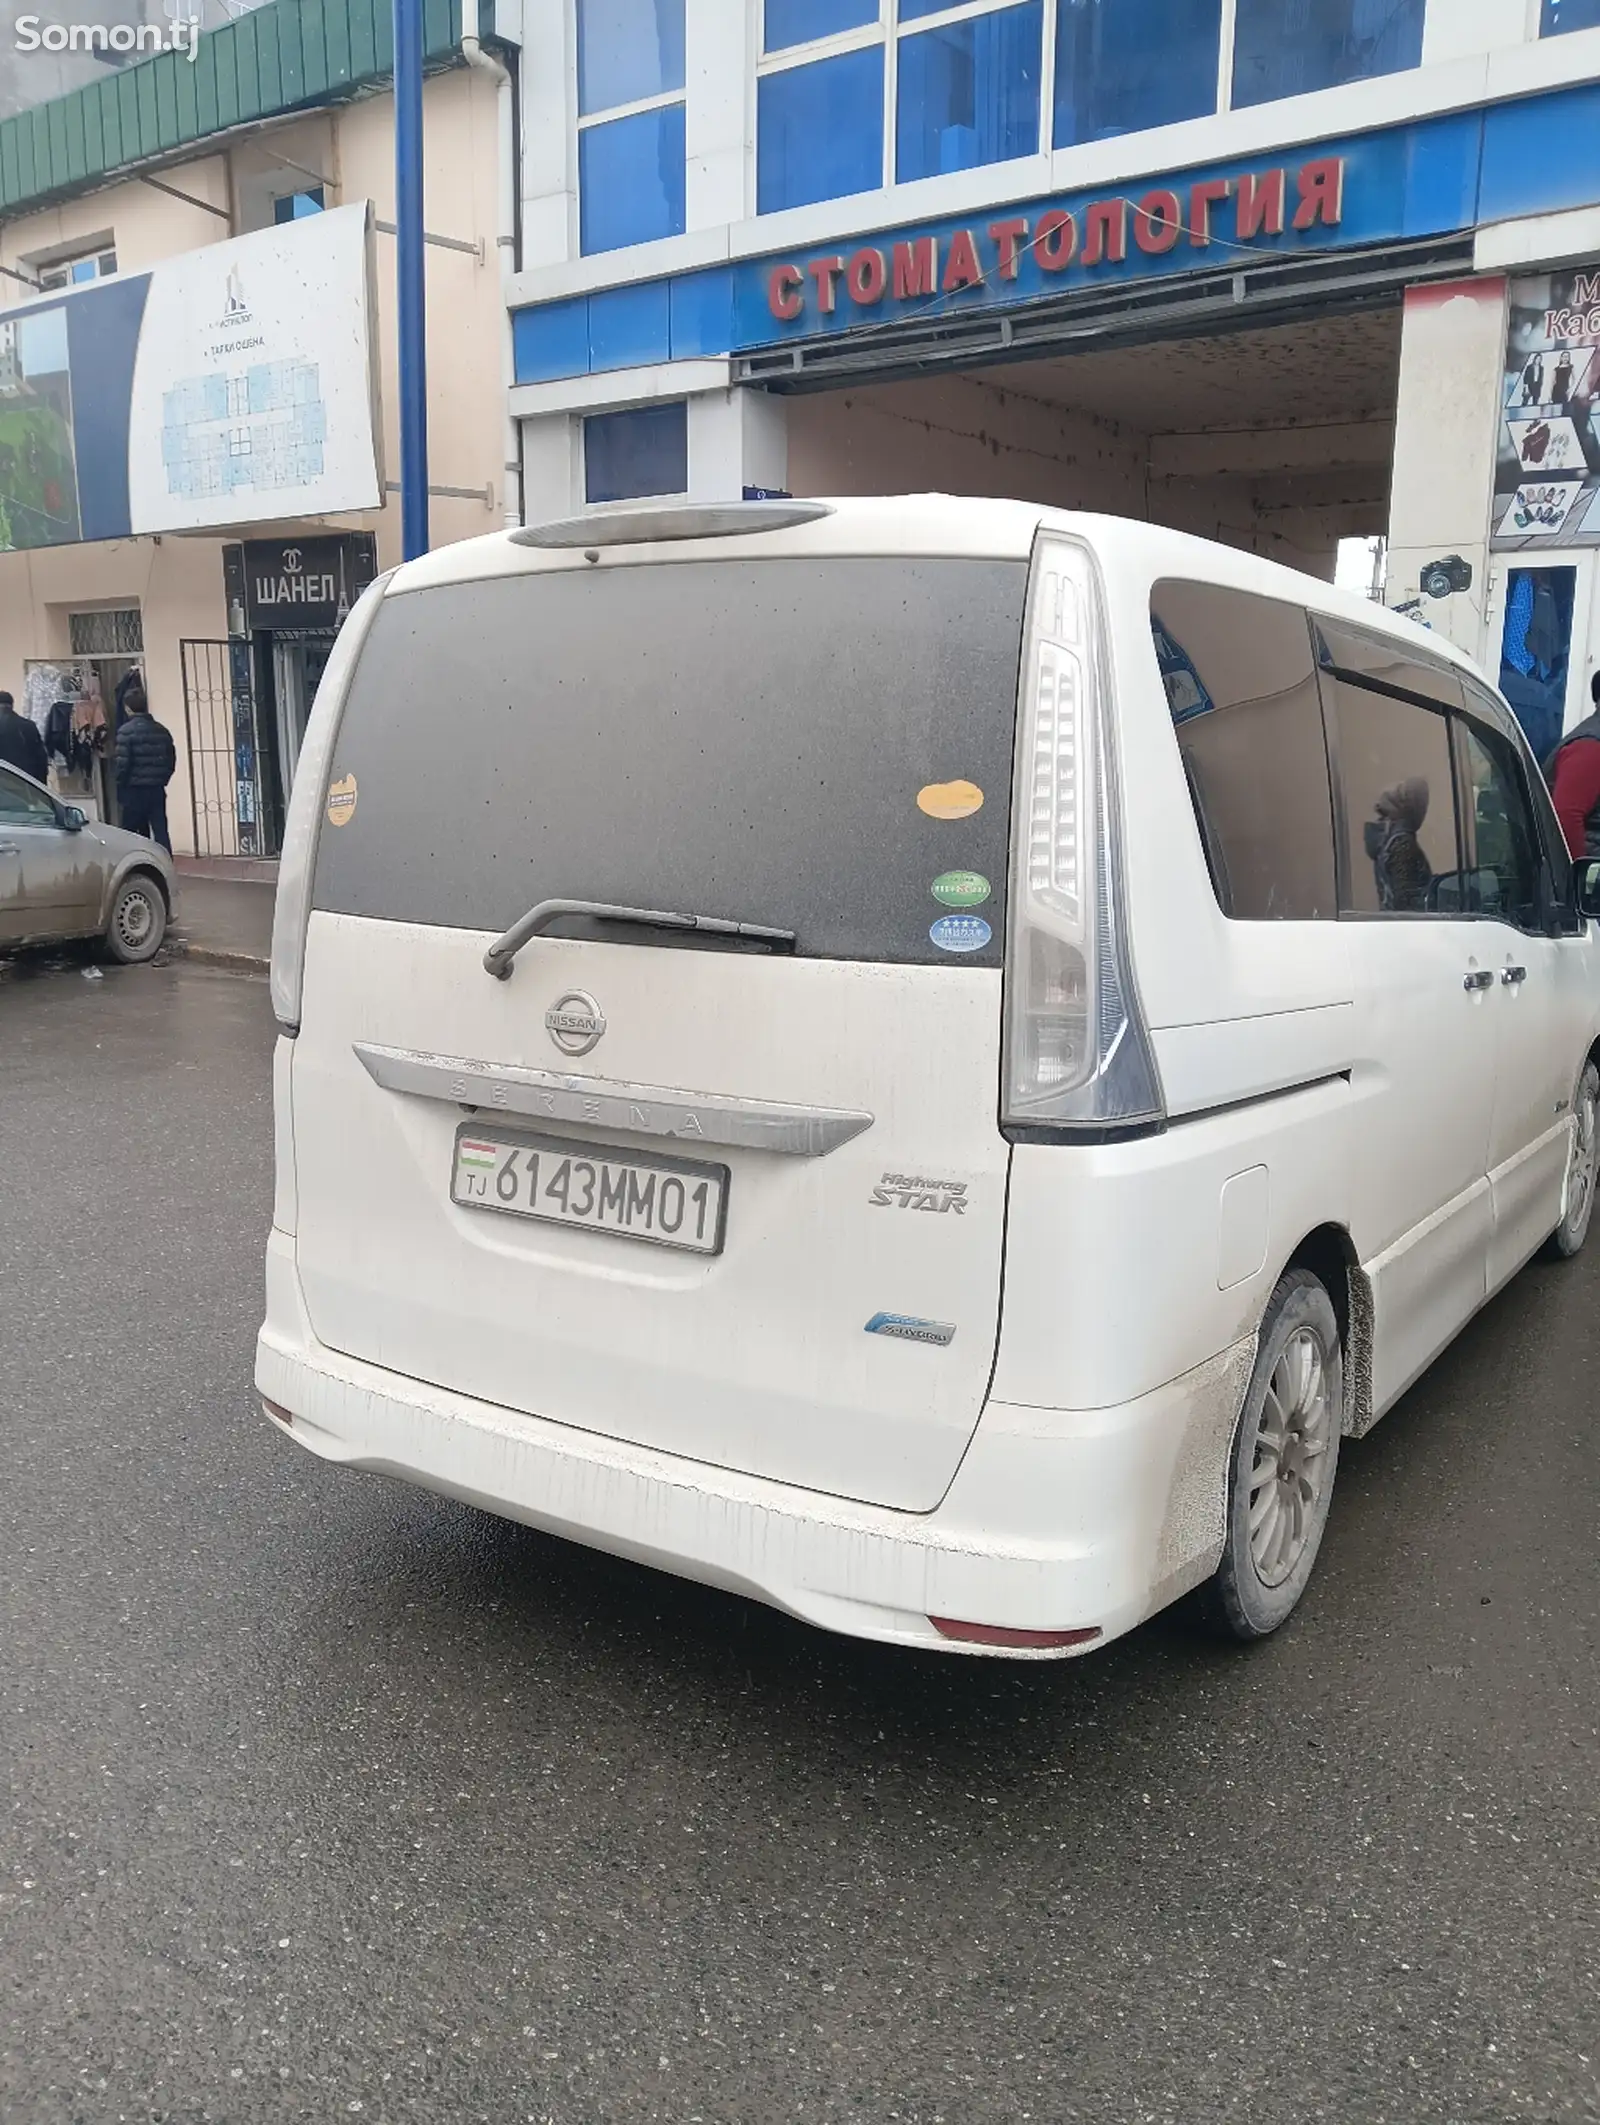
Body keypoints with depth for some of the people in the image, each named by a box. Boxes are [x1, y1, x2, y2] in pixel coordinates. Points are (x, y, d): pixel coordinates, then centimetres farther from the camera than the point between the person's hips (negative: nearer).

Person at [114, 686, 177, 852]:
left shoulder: (126, 731, -10)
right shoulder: (162, 731, 6)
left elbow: (122, 765, -13)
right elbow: (171, 761, 10)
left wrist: (120, 794, -4)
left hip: (134, 791, -4)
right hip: (157, 790, 4)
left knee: (131, 836, 6)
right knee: (161, 832, 2)